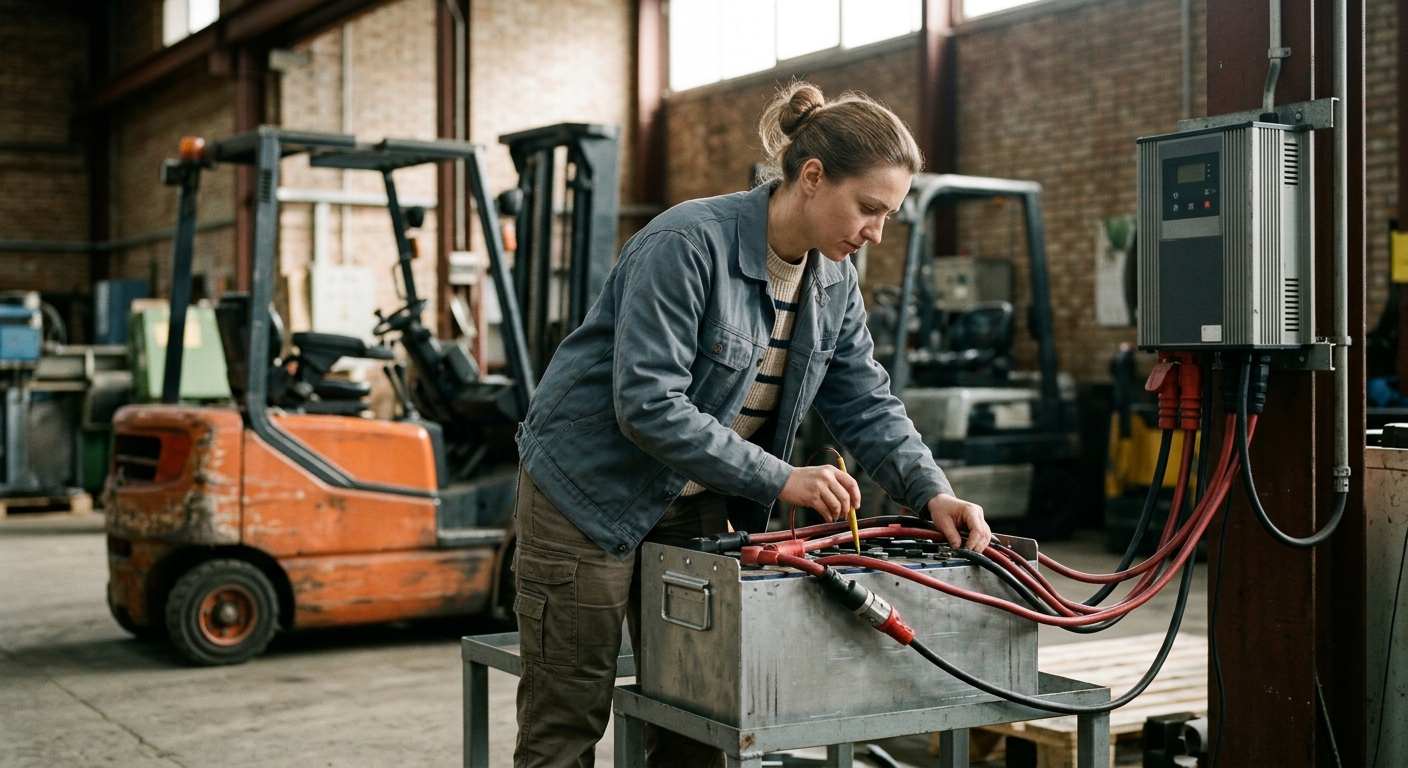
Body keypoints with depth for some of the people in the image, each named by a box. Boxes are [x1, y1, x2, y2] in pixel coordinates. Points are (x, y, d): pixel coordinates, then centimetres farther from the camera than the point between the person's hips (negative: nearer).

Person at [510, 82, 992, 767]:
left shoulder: (834, 280, 0)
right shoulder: (689, 246, -25)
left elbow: (867, 404, 2)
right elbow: (646, 404, -29)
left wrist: (931, 493, -15)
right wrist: (781, 480, -30)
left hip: (698, 505, 7)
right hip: (591, 494, -7)